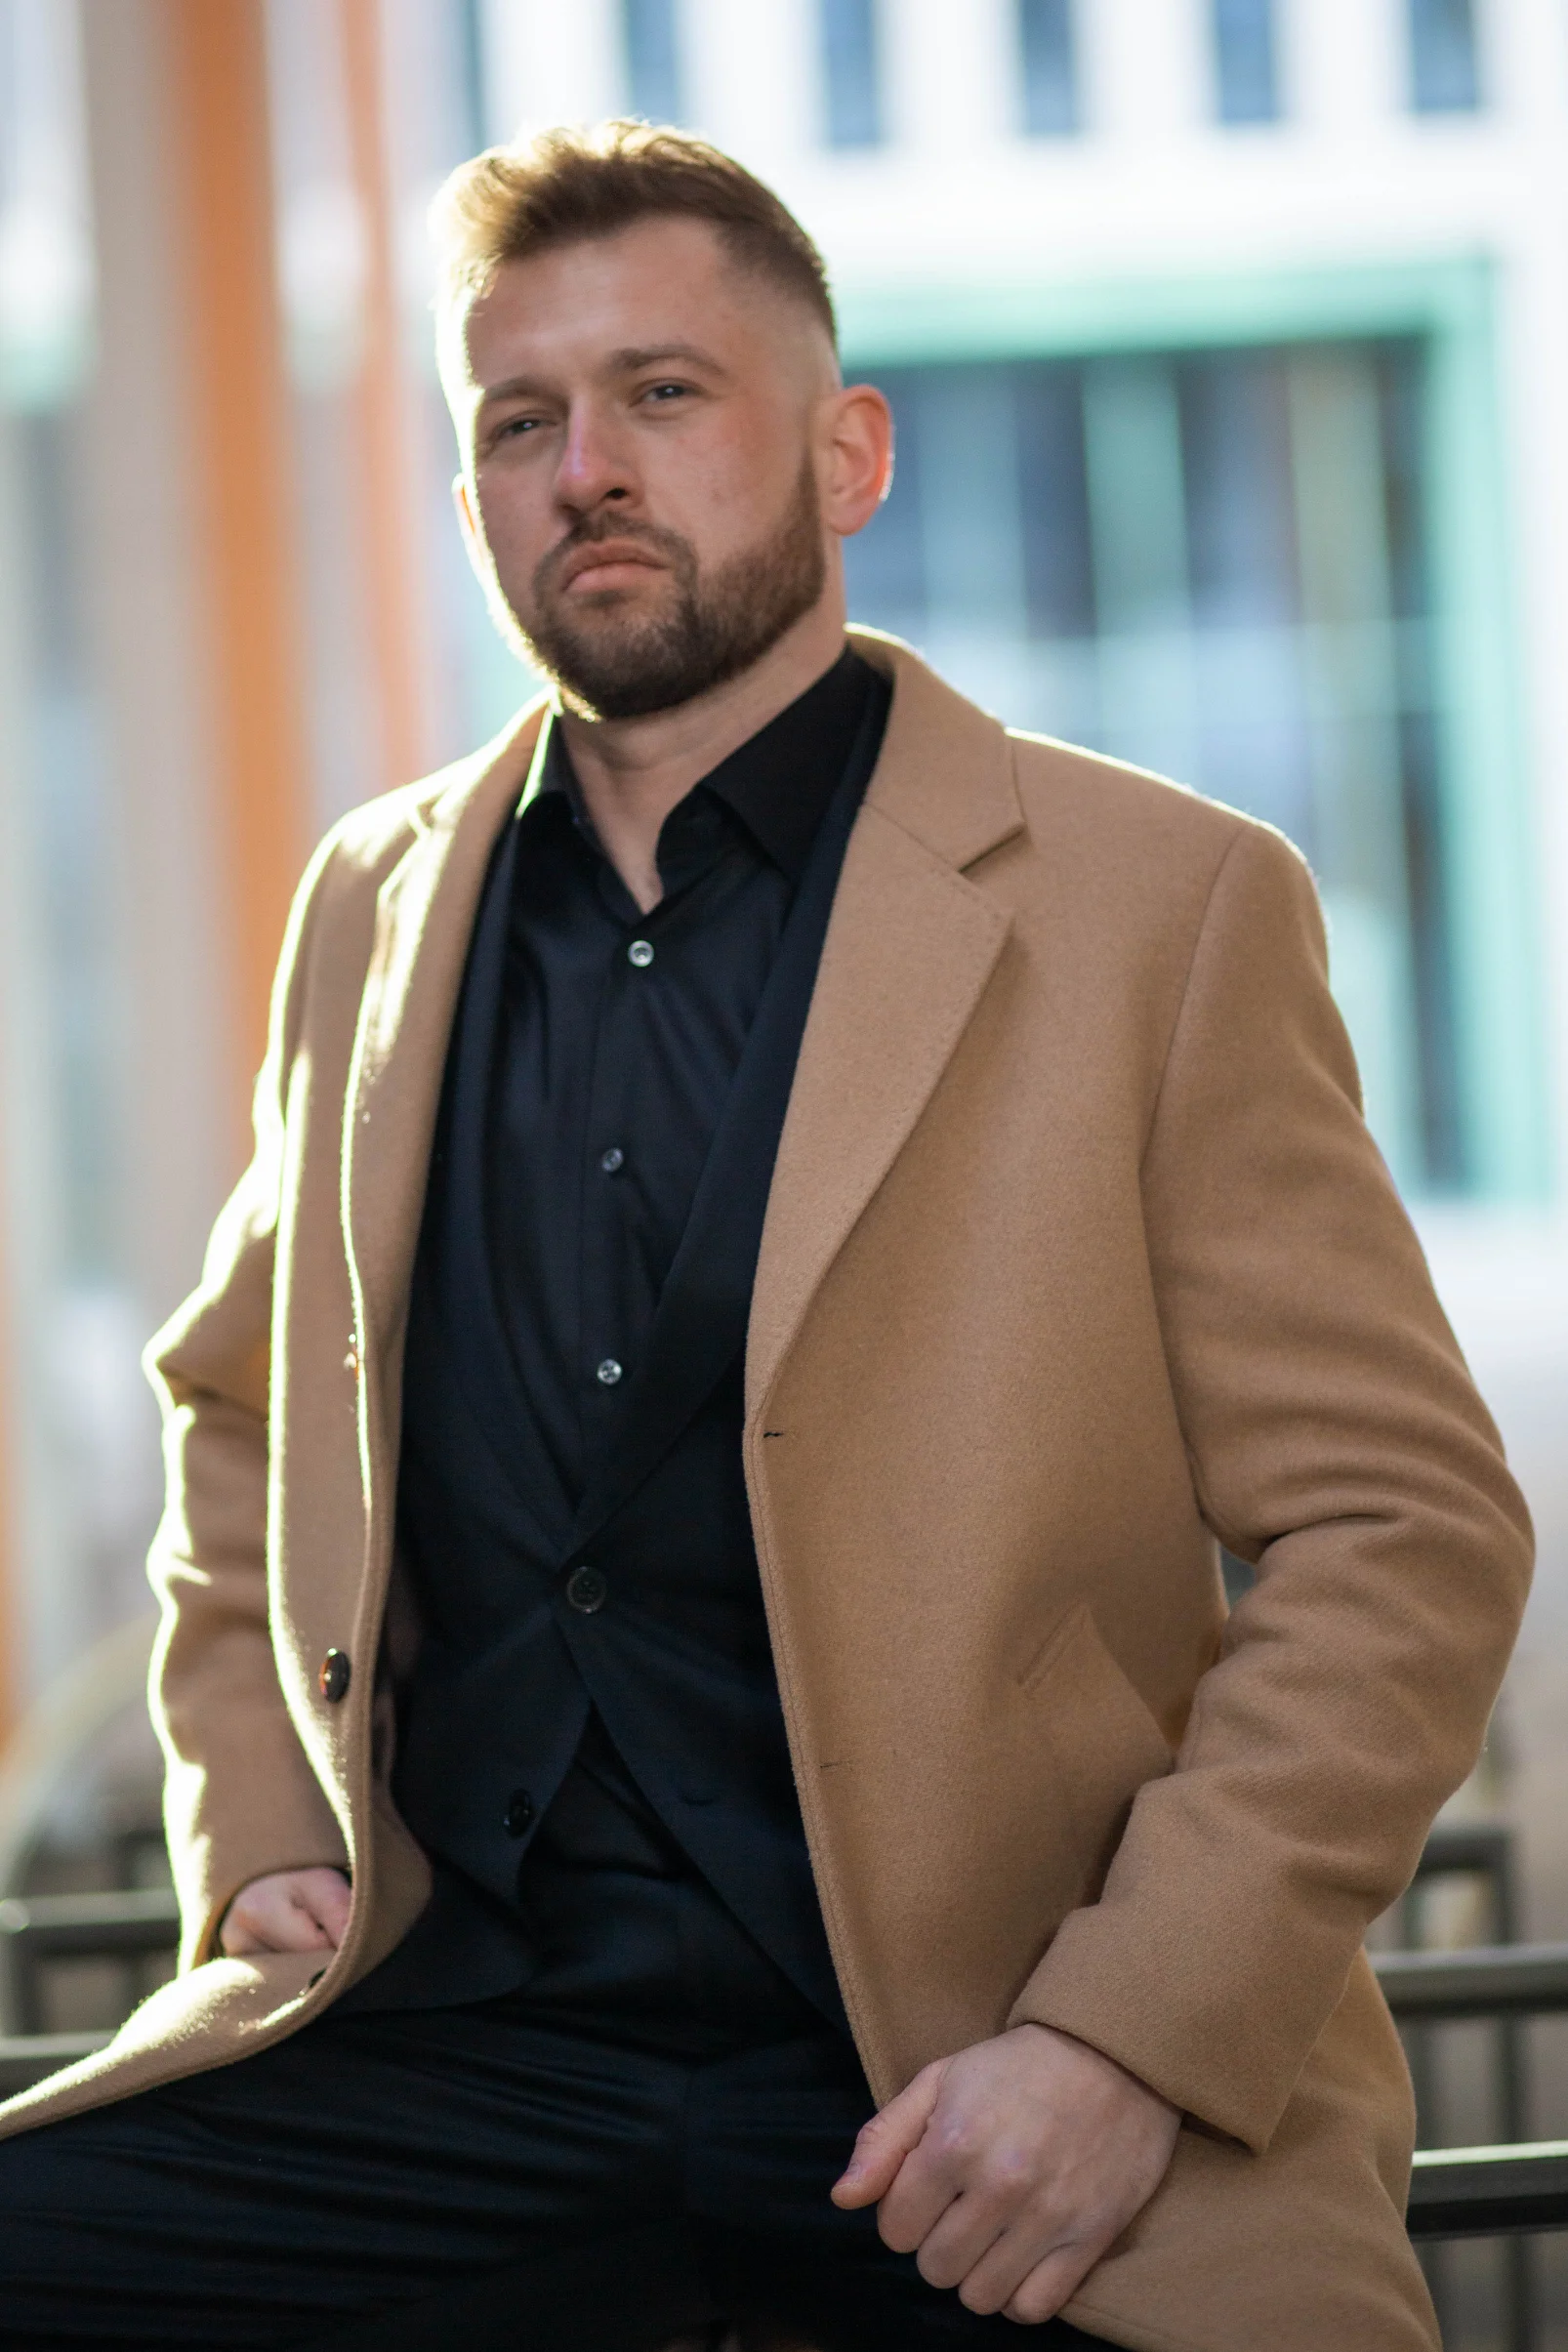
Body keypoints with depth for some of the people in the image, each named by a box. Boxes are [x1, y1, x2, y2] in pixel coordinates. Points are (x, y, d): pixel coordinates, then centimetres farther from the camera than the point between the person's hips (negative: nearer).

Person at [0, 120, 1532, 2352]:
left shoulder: (1166, 907, 0)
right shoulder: (377, 907, 13)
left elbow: (1406, 1536, -3)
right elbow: (242, 1409, 27)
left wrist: (1128, 2033, -14)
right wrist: (256, 1827, 11)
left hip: (965, 2064, -4)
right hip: (453, 2030, 4)